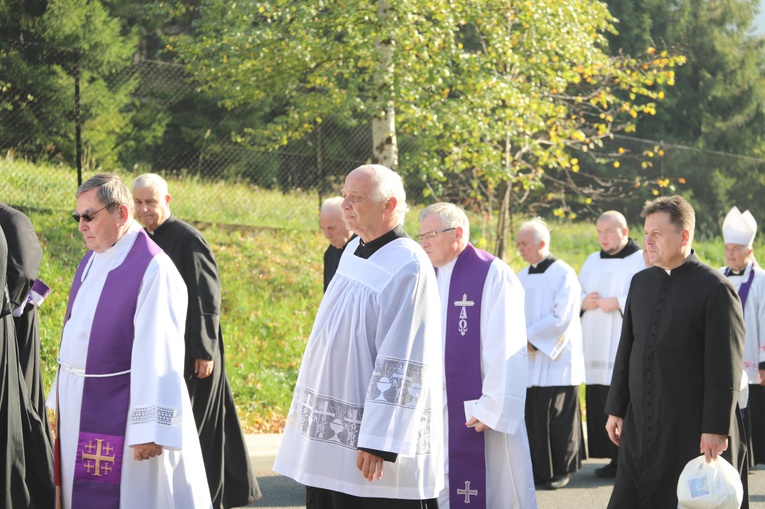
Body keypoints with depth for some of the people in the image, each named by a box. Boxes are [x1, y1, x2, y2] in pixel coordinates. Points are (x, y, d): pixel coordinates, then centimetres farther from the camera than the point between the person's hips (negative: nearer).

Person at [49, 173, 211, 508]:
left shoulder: (153, 270, -17)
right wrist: (61, 399, 16)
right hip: (80, 410, 8)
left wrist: (150, 429, -24)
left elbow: (157, 353, -21)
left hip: (118, 415, -8)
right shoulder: (91, 262, 10)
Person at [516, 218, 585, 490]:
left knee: (556, 418, -3)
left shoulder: (564, 274, -6)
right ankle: (538, 470, 11)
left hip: (556, 360, -6)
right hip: (528, 363, 6)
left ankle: (562, 469, 8)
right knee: (531, 417, 3)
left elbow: (562, 317, -14)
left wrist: (531, 338, -14)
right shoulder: (521, 278, 13)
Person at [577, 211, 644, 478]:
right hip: (596, 350, 6)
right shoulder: (592, 262, 19)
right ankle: (614, 459, 10)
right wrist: (584, 302, -1)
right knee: (599, 405, 2)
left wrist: (618, 303, -17)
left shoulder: (642, 261, -1)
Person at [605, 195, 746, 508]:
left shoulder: (715, 288, -10)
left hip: (690, 431, -6)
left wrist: (716, 429, -16)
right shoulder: (641, 282, 11)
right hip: (640, 426, 6)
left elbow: (725, 366, -13)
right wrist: (616, 409, 13)